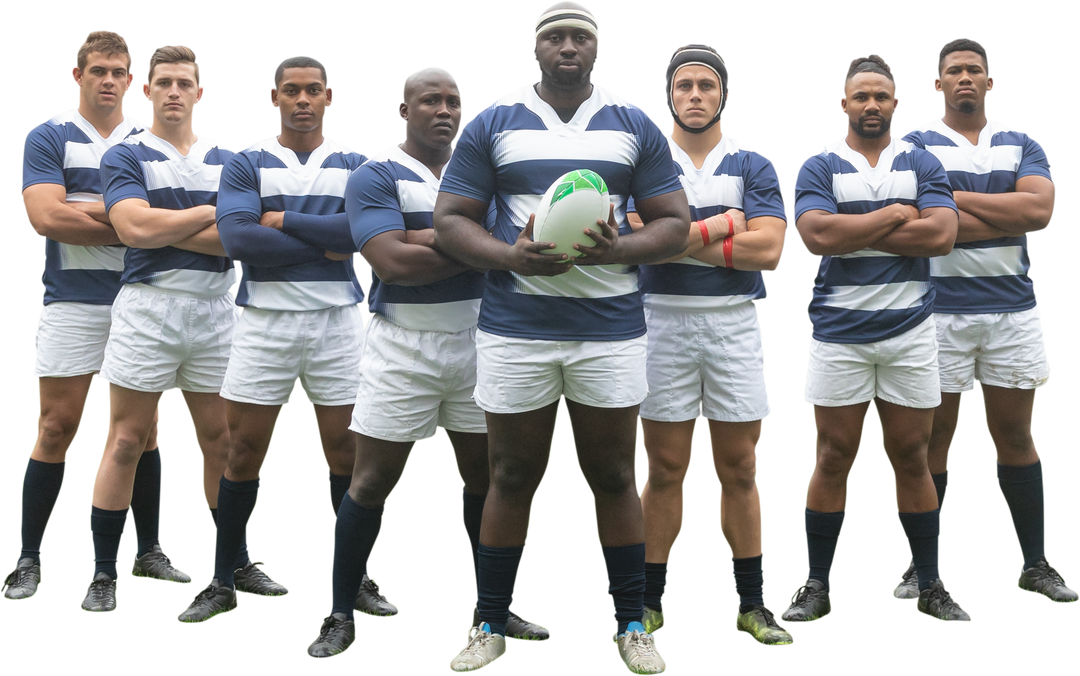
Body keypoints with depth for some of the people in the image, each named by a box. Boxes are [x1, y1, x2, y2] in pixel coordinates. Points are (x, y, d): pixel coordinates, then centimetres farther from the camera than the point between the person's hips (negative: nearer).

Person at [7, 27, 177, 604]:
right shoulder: (47, 137, 1)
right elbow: (45, 217, -13)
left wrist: (88, 211, -13)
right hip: (72, 303, -3)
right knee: (58, 428, -3)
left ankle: (149, 551, 18)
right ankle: (28, 559, 7)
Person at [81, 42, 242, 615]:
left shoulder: (226, 160, 12)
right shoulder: (125, 157, 2)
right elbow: (137, 229, -15)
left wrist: (165, 228, -12)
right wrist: (216, 211, -9)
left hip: (217, 310, 3)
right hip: (148, 309, -3)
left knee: (220, 442, 7)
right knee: (125, 442, -1)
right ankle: (103, 574, 8)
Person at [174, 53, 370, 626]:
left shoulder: (354, 164, 6)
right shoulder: (247, 163, 2)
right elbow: (237, 237, -15)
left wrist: (284, 220, -13)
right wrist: (324, 247, -13)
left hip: (337, 321, 1)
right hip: (266, 322, -1)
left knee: (345, 451, 4)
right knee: (244, 451, 3)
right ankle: (224, 582, 15)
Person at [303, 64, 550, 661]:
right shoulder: (376, 174, -6)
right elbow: (391, 262, -20)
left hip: (478, 339, 4)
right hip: (403, 346, -4)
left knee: (485, 476, 10)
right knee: (373, 482, 0)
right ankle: (341, 616, 12)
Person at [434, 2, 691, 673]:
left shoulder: (635, 125, 6)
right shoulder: (493, 123, 4)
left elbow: (675, 222, 5)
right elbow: (450, 221, 2)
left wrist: (618, 249, -15)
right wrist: (512, 256, -16)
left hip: (611, 326, 1)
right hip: (516, 327, 0)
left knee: (614, 477, 7)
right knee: (513, 477, 7)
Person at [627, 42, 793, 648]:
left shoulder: (754, 165, 6)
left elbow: (769, 250, -8)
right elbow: (635, 237, -13)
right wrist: (724, 225, -12)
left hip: (736, 325, 1)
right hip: (662, 320, -1)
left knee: (740, 469, 5)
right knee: (665, 469, 3)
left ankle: (753, 605, 14)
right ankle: (650, 603, 14)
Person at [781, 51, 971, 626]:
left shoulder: (922, 164, 7)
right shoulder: (818, 167, 2)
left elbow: (942, 234, -9)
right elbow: (818, 236, -15)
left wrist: (854, 232, -11)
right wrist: (895, 215, -9)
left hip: (910, 331, 1)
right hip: (838, 333, -1)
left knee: (911, 458, 7)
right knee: (834, 459, 2)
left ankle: (930, 586, 17)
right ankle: (816, 587, 12)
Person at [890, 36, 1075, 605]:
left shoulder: (1022, 146, 10)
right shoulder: (914, 146, 0)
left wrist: (958, 197, -11)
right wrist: (1010, 216, -11)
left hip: (1013, 310, 3)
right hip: (938, 310, -2)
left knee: (1016, 436, 8)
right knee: (933, 440, 3)